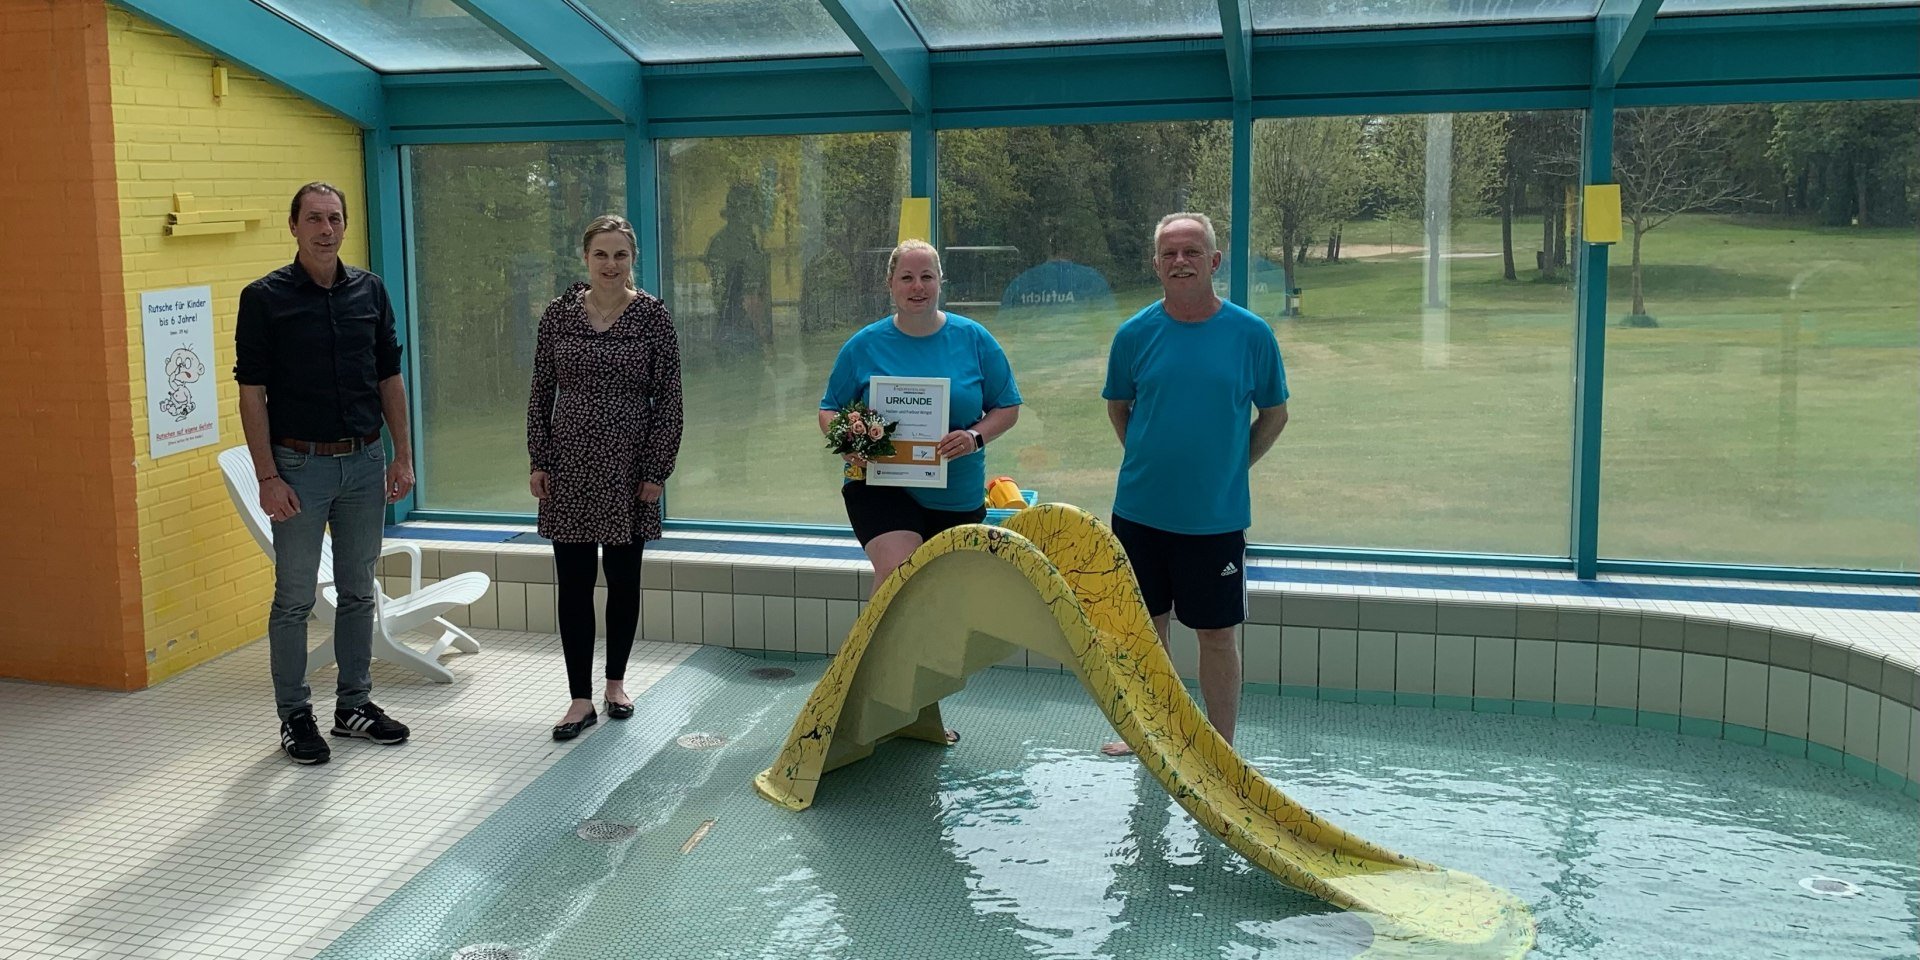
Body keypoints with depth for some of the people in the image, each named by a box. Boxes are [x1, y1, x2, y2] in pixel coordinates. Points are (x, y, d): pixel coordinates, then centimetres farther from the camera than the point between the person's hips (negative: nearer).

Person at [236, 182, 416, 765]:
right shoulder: (265, 298, -6)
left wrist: (403, 455, 5)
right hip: (300, 465, -4)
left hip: (364, 462, 4)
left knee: (358, 591, 12)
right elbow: (252, 392, -7)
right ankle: (294, 717, 15)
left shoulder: (369, 291, 6)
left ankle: (354, 704, 24)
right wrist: (267, 476, -12)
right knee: (294, 599, 3)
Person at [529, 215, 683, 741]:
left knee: (624, 579, 10)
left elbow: (668, 399, -3)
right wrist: (538, 460, 2)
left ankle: (616, 682, 29)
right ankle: (581, 699, 10)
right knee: (573, 583, 1)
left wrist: (657, 471, -6)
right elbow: (541, 392, 7)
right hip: (570, 466, 1)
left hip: (628, 468, -1)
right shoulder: (558, 314, 2)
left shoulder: (653, 316, -3)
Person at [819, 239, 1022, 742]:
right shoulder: (865, 345, 0)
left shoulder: (973, 339, 1)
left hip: (957, 496, 2)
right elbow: (829, 411, 7)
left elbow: (1008, 407, 6)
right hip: (881, 484, -2)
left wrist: (975, 437, -14)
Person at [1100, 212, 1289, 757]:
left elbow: (1274, 414, 7)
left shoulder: (1250, 333, -5)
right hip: (1139, 509, 2)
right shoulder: (1135, 334, -1)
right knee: (1147, 624, 13)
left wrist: (1232, 465, 1)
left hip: (1217, 516, -2)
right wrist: (1147, 461, 6)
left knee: (1217, 634, 5)